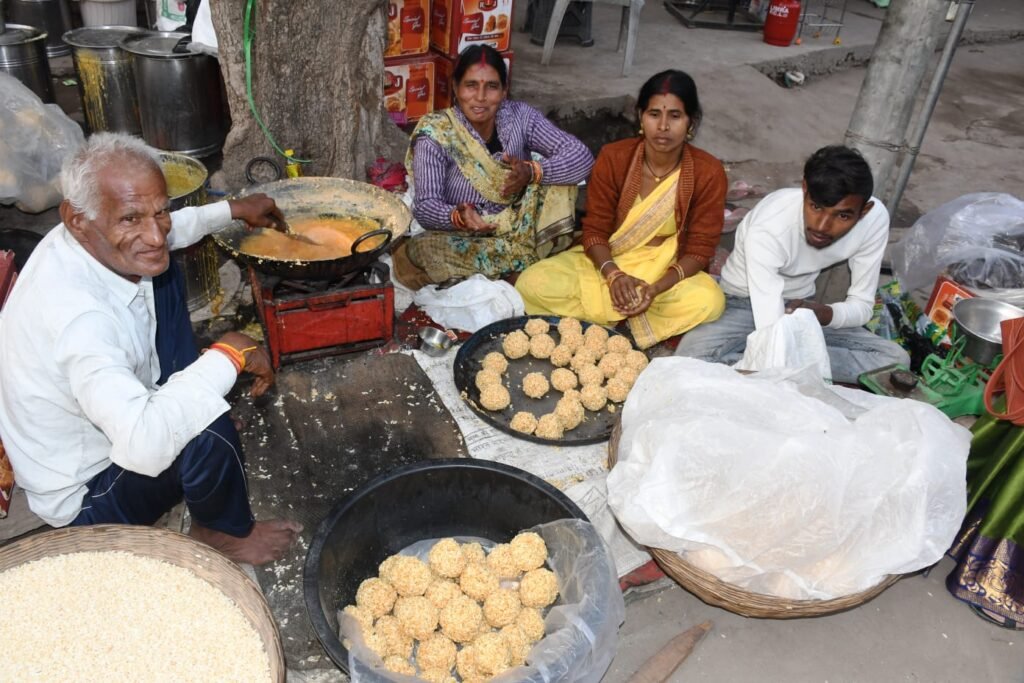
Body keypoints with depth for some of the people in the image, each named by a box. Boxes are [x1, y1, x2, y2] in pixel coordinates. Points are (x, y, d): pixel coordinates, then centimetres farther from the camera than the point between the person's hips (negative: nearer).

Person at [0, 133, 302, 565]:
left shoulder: (95, 243, -15)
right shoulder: (76, 314, -41)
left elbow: (160, 234, 11)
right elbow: (145, 446, -51)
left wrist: (233, 210, 12)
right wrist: (229, 355, -41)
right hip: (84, 497, -8)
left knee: (161, 274, 9)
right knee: (208, 426, -37)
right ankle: (225, 532, -3)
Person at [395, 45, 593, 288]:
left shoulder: (520, 117, -5)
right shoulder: (435, 134, -11)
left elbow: (582, 156, -11)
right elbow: (425, 205, -18)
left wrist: (533, 171, -29)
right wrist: (458, 217, -41)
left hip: (520, 231, 2)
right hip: (463, 239, -1)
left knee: (559, 173, -17)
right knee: (409, 254, -33)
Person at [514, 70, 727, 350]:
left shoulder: (709, 172, -13)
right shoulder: (613, 157, -12)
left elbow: (700, 248, -11)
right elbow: (594, 231, -9)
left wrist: (656, 288, -28)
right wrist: (614, 275, -28)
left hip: (668, 272, -1)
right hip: (606, 262, 1)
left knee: (710, 301, -34)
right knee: (532, 284, -23)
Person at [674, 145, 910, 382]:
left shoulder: (875, 217, -20)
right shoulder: (767, 229, -34)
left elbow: (862, 305, -9)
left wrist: (826, 314, -30)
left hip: (800, 306, 4)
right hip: (742, 303, -4)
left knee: (896, 359, -15)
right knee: (691, 360, -34)